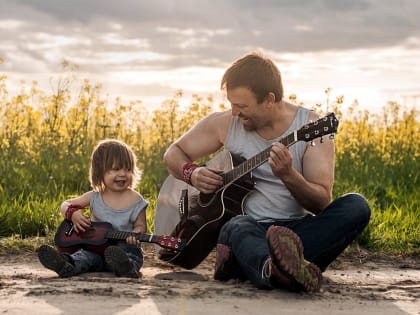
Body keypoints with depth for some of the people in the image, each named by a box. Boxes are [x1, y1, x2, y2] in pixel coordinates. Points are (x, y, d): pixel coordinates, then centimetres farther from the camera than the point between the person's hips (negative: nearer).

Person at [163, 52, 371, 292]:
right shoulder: (224, 123, 5)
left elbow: (322, 203, -8)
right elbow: (174, 153, 19)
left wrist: (288, 175, -27)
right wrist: (192, 173, -4)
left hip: (299, 228, 0)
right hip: (250, 227, 0)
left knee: (356, 206, -28)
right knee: (237, 228, -36)